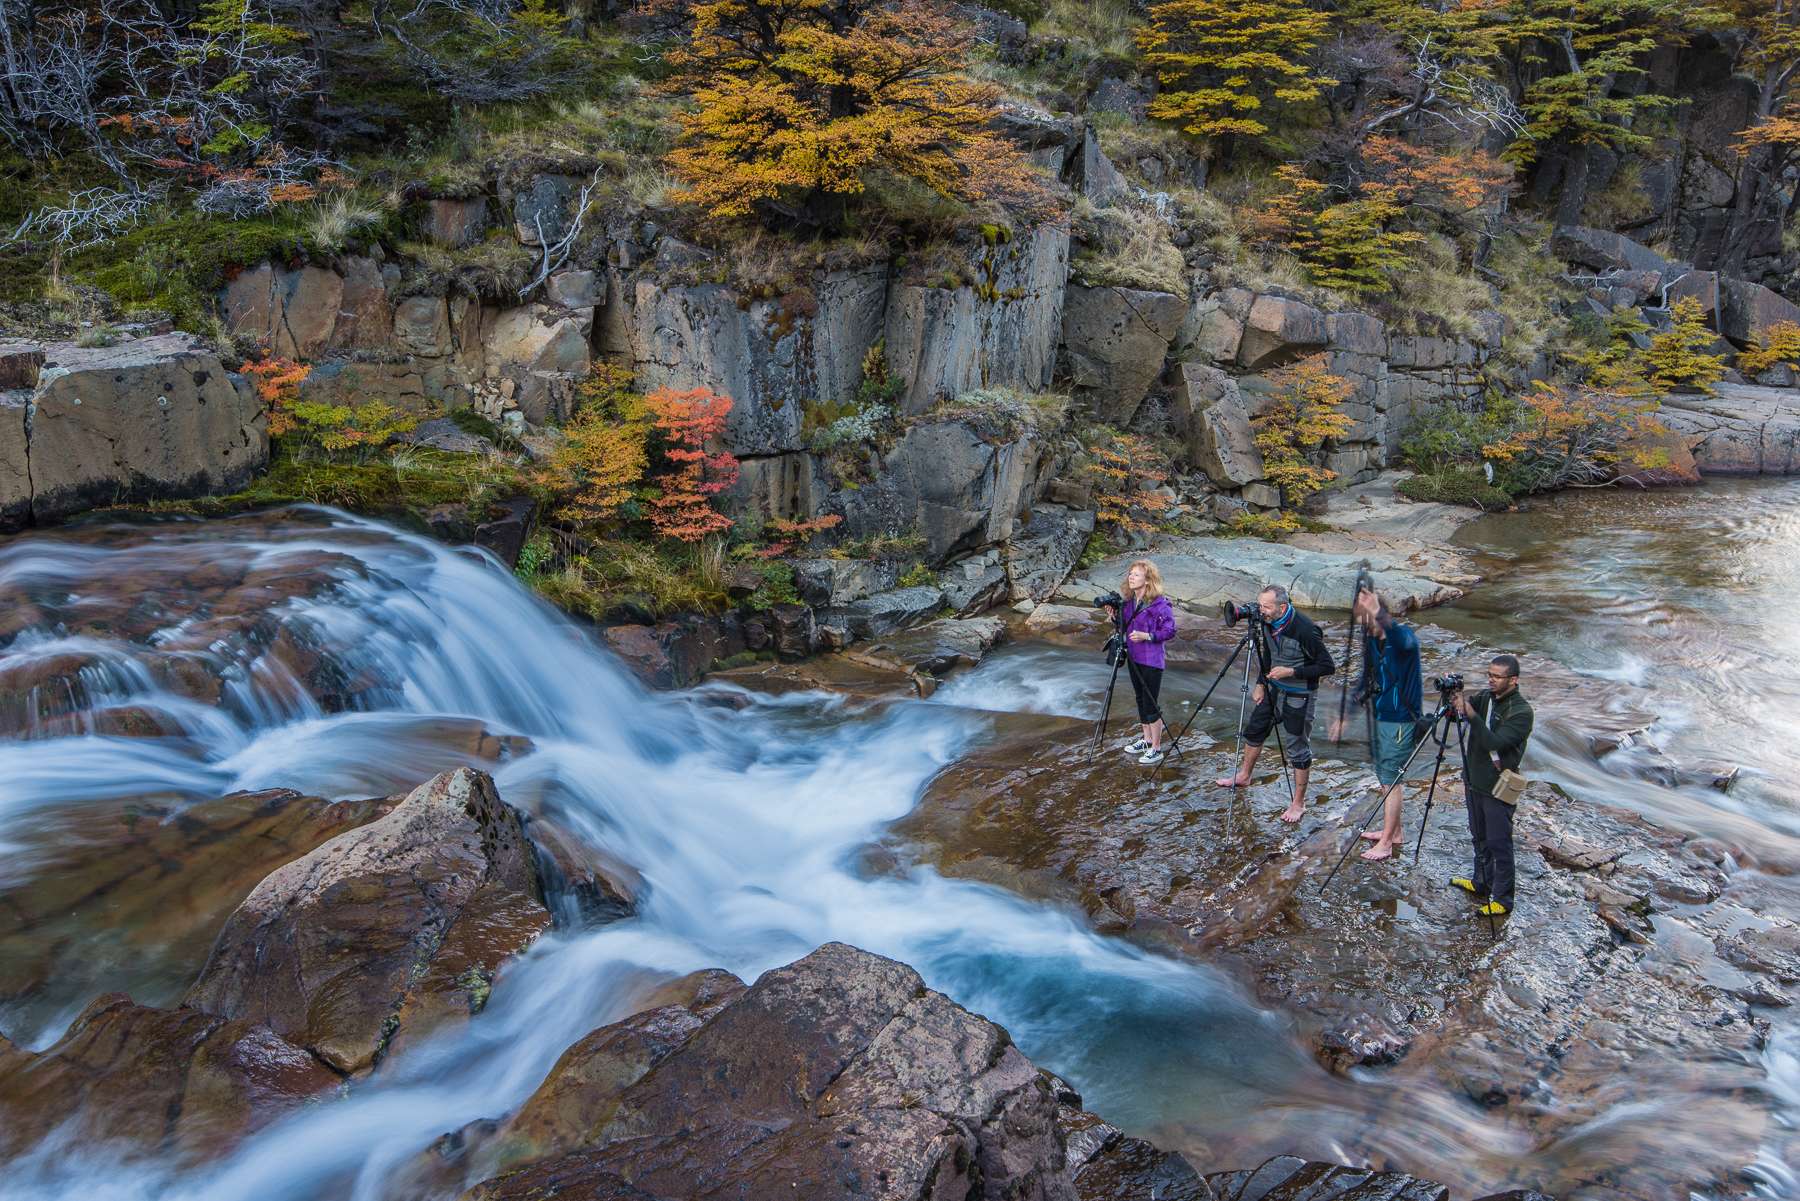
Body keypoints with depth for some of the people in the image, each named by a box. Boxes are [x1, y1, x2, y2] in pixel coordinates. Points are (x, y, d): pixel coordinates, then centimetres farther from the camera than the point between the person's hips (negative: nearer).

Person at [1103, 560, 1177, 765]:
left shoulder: (1159, 603, -16)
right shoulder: (1129, 601, 6)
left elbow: (1170, 630, -15)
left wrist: (1147, 636, -25)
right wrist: (1115, 617, -2)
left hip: (1151, 660, -7)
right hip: (1133, 657, 8)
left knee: (1151, 702, -3)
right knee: (1141, 700, 17)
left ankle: (1156, 749, 6)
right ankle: (1147, 739, 30)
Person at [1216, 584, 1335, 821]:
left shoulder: (1306, 630, -28)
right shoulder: (1270, 623, -5)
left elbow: (1328, 667, -21)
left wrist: (1291, 672, -26)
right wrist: (1261, 684, 9)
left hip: (1299, 696, -8)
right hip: (1275, 689, 8)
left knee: (1298, 748, 1)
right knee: (1254, 729, 20)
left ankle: (1298, 804, 13)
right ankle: (1244, 776, 42)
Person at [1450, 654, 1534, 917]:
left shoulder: (1521, 712, -18)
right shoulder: (1485, 697, 5)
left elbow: (1494, 742, -26)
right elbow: (1463, 709, -4)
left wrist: (1471, 715, -34)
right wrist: (1454, 697, -24)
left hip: (1498, 788, -7)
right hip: (1475, 781, 7)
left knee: (1499, 844, 0)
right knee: (1479, 838, 20)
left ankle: (1502, 899, 8)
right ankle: (1481, 883, 35)